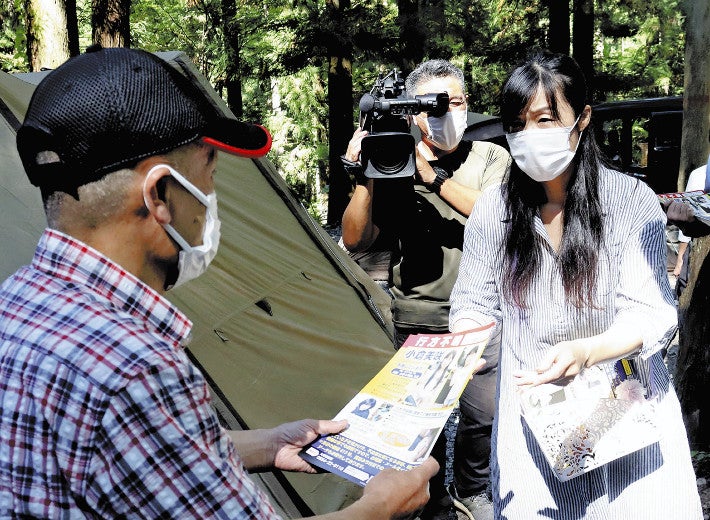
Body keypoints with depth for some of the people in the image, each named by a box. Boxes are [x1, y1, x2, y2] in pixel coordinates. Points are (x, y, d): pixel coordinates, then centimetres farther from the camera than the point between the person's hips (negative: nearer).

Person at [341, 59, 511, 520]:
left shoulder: (490, 158, 3)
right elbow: (355, 239, -3)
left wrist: (435, 177, -21)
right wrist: (367, 177, -15)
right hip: (417, 321, 1)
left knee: (485, 416, 4)